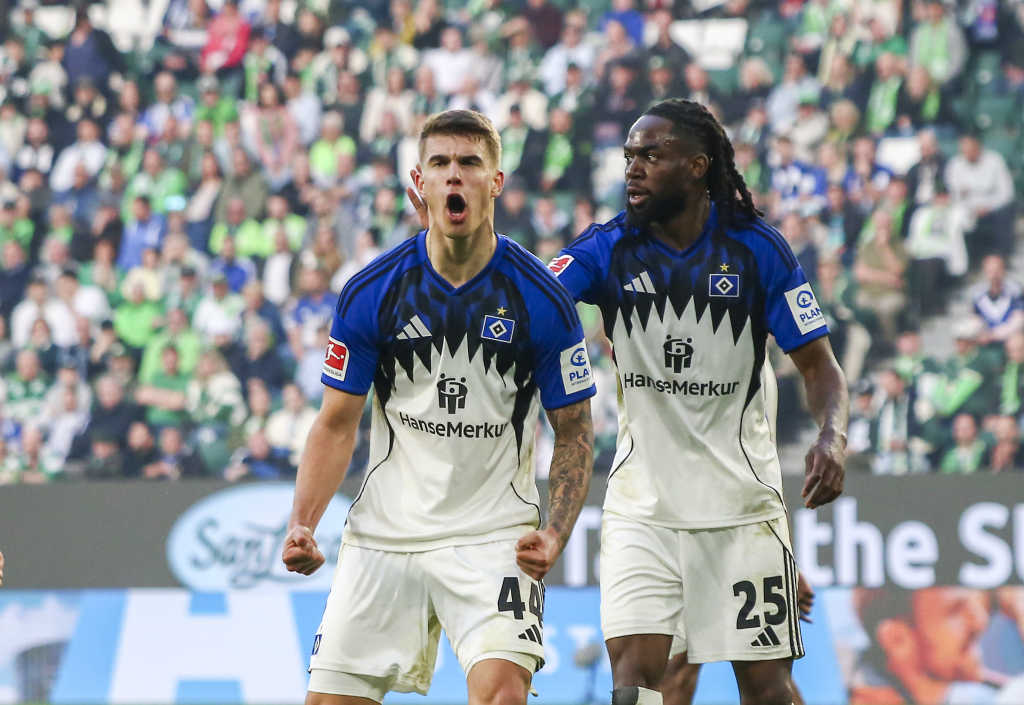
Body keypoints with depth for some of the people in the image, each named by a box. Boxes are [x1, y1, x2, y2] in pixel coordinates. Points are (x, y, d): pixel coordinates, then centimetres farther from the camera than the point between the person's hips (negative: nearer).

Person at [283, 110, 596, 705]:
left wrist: (555, 534, -14)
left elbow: (574, 432, 1)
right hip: (383, 537, 2)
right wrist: (303, 524, -9)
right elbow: (338, 424, 5)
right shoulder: (371, 294, -2)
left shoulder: (542, 299, -6)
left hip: (494, 536, -2)